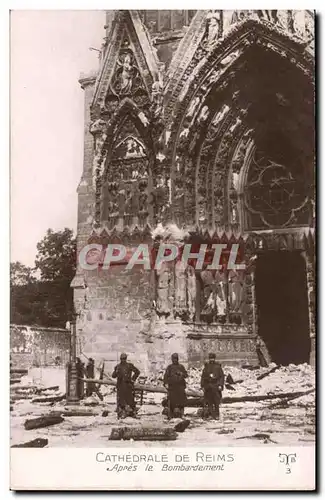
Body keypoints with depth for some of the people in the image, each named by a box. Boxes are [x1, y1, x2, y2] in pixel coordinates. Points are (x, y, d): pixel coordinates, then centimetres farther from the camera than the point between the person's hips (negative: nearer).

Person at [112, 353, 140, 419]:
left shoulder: (130, 365, 2)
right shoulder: (118, 367, 6)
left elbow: (137, 372, 8)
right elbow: (113, 376, 3)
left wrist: (133, 379, 2)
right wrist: (116, 371, -16)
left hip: (128, 385, -1)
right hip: (120, 386, 1)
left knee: (130, 398, 2)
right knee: (120, 399, -2)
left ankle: (131, 413, 14)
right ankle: (121, 414, 2)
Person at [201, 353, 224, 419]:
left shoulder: (218, 366, 5)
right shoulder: (206, 366, 11)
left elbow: (222, 376, 4)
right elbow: (203, 377, 12)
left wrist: (220, 385, -6)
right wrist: (202, 386, 5)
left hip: (216, 386, -2)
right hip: (208, 386, 2)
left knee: (216, 401, -2)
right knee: (209, 401, 2)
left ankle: (216, 415, 4)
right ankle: (209, 414, 8)